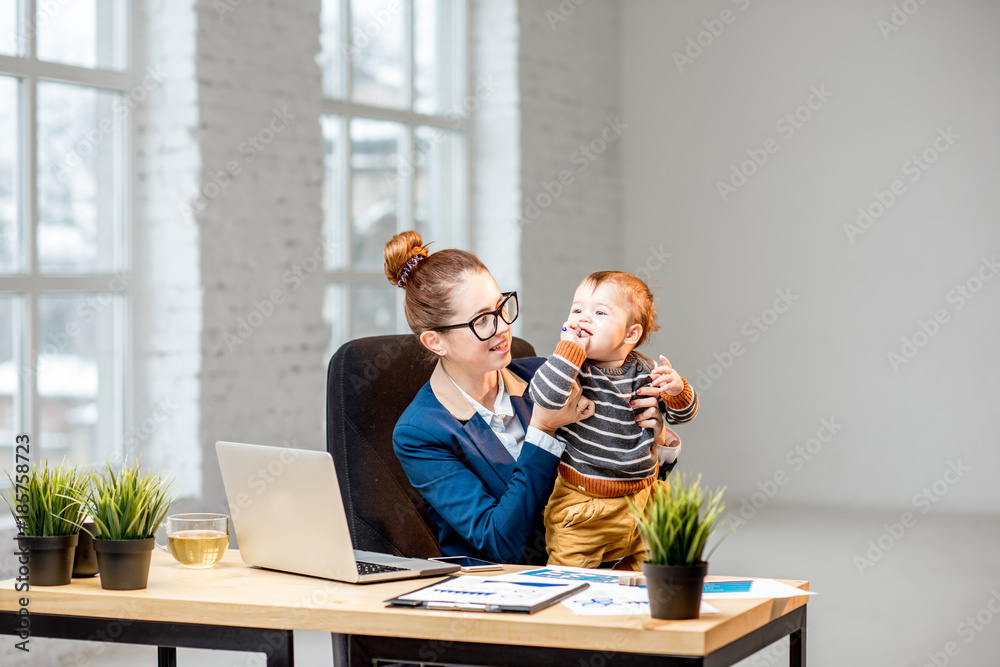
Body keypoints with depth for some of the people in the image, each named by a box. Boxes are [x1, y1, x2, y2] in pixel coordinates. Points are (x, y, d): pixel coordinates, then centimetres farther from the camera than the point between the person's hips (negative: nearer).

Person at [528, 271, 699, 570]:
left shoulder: (644, 371, -2)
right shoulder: (571, 367, -13)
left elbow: (680, 413, 8)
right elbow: (544, 397, -33)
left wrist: (677, 390, -14)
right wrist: (569, 347, -30)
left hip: (642, 499, 4)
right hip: (582, 503, -4)